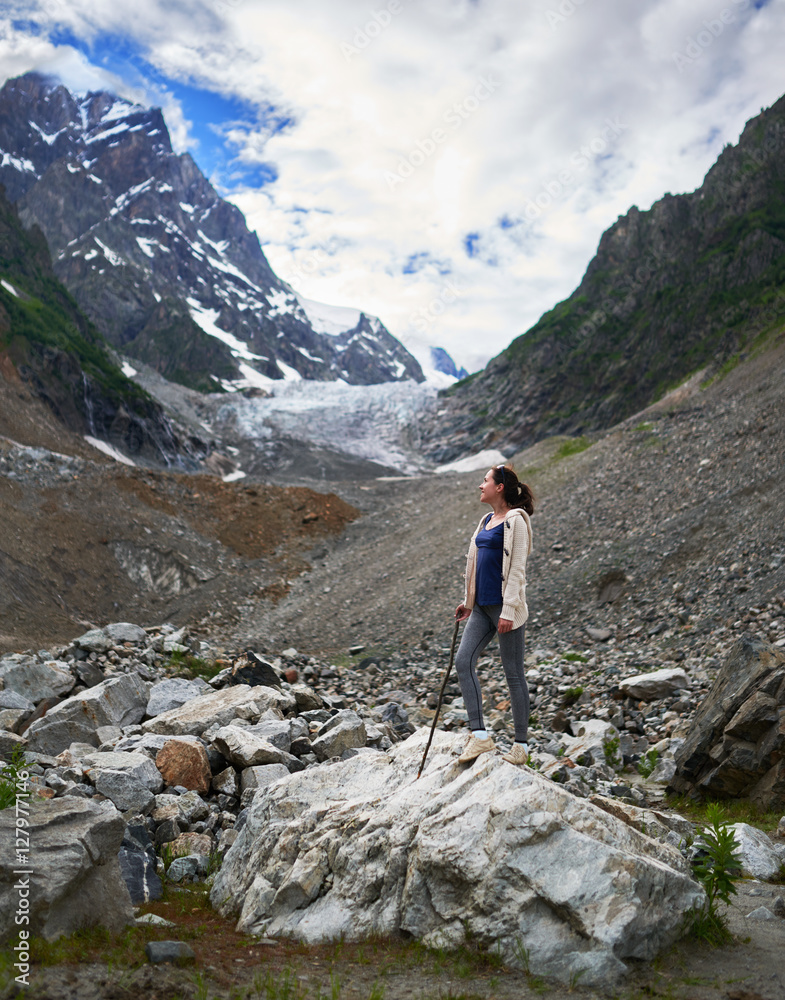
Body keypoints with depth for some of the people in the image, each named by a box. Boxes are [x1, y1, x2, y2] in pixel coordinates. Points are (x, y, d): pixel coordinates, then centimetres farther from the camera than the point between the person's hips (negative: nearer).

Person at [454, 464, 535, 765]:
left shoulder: (515, 520, -10)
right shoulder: (487, 520, 15)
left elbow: (517, 569, -15)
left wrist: (508, 610, -19)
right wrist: (469, 601, 20)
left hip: (504, 607, -8)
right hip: (483, 606, 8)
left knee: (513, 673, 1)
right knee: (463, 661, -4)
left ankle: (521, 745, 12)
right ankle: (479, 736, -2)